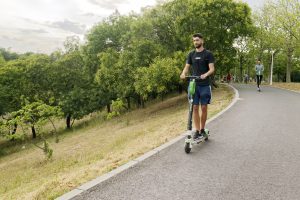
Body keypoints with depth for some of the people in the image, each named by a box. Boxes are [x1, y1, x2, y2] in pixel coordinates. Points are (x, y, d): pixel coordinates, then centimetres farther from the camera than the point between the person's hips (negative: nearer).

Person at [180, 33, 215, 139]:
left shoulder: (208, 54, 0)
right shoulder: (191, 54, 11)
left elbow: (212, 68, -8)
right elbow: (187, 67, 6)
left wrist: (205, 75, -30)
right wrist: (183, 74, -17)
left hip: (205, 85, -2)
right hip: (194, 85, 3)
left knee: (204, 108, 3)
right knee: (195, 108, 1)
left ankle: (202, 129, 18)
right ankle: (197, 130, 7)